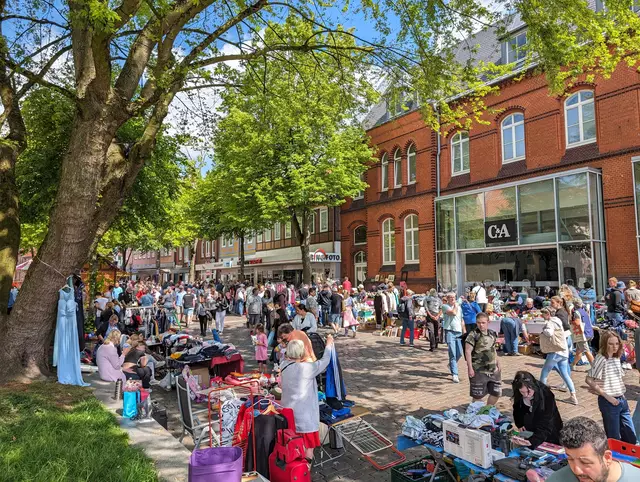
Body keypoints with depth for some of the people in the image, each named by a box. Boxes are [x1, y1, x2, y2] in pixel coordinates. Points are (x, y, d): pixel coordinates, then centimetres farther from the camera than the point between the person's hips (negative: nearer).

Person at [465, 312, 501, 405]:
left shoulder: (492, 334, 8)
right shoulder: (473, 335, -13)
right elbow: (468, 351, -14)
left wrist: (498, 364, 19)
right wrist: (470, 368, -17)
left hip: (493, 369, 6)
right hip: (478, 370, -6)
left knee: (496, 393, 12)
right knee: (478, 395, 3)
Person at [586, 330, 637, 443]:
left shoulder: (617, 358, 6)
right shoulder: (601, 359, -17)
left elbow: (619, 378, 17)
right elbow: (589, 380, -20)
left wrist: (621, 395, 3)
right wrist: (606, 396, -17)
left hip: (621, 400, 7)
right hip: (609, 402, -7)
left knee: (631, 437, 15)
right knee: (613, 438, 4)